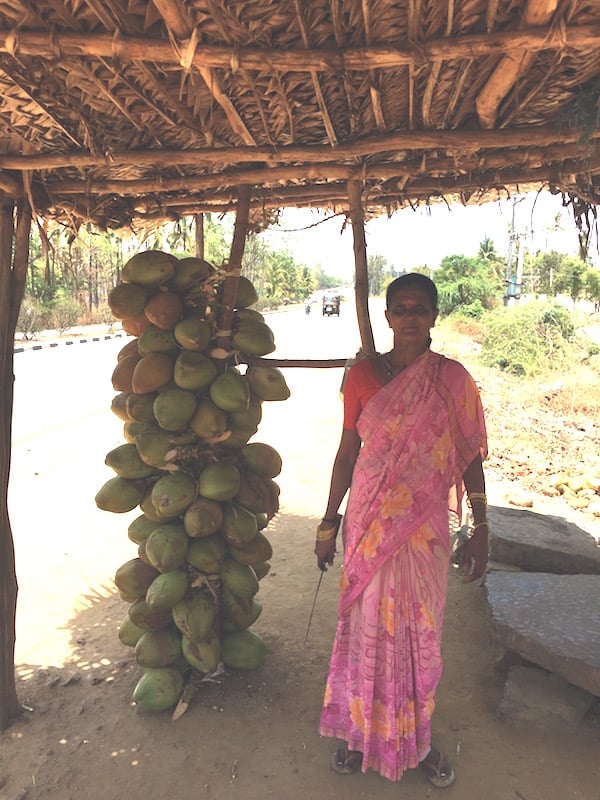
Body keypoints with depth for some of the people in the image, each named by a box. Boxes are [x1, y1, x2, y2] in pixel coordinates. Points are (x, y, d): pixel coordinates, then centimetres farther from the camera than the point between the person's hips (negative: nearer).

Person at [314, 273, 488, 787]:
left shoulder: (453, 379, -4)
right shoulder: (363, 376, -3)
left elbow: (470, 457, 1)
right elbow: (347, 453, 3)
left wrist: (480, 530, 0)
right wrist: (329, 521, 6)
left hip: (426, 526, 0)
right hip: (369, 523, 0)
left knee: (421, 630, 13)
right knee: (368, 625, 11)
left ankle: (417, 736, 35)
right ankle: (362, 731, 33)